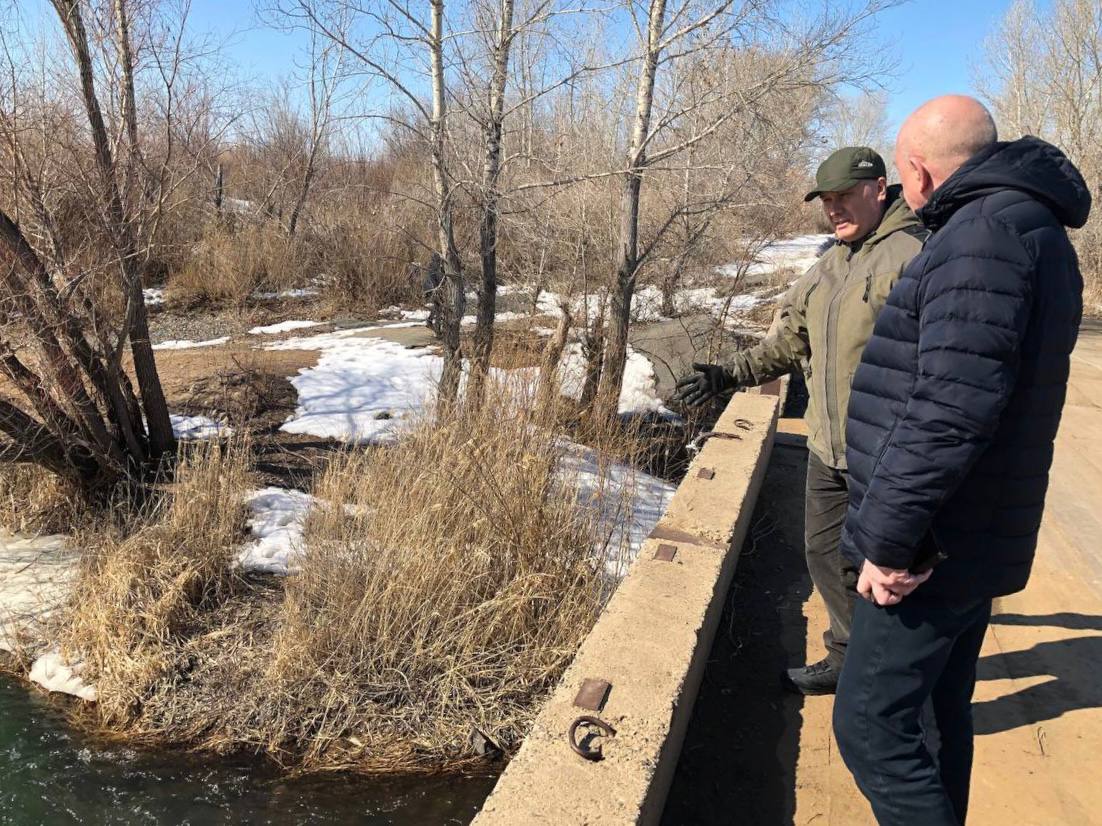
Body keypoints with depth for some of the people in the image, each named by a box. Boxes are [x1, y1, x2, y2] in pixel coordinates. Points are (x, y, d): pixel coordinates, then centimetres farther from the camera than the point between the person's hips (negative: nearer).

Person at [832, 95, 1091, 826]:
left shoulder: (987, 231, -19)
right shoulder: (1030, 230, 14)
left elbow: (949, 410, -27)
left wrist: (891, 540, -21)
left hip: (932, 544, -10)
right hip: (968, 535, 10)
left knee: (872, 724, -2)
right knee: (937, 712, 21)